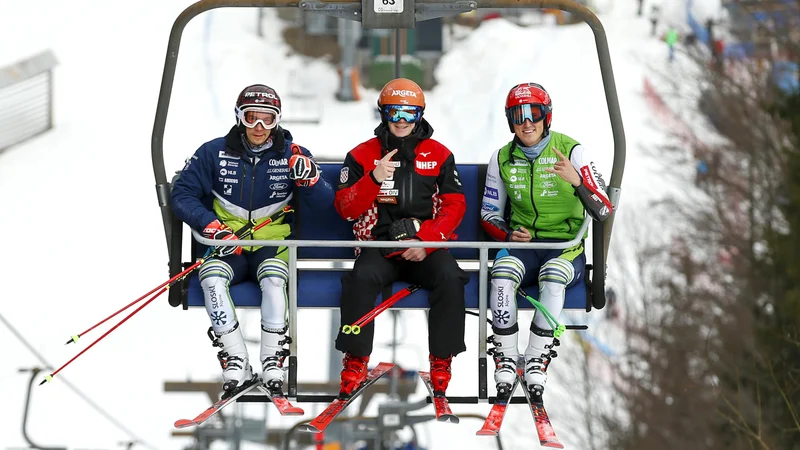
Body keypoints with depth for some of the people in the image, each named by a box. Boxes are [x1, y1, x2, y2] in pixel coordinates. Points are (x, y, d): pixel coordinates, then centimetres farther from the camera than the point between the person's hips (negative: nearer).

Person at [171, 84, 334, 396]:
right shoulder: (214, 153, 0)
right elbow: (182, 194, 0)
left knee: (273, 277, -34)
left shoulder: (291, 155, 1)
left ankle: (273, 364, -31)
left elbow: (325, 203, -2)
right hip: (228, 248, 0)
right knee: (211, 277, -32)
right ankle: (236, 367, -29)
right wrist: (211, 225, -16)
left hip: (273, 245, 0)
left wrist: (309, 179, -24)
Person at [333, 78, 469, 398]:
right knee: (361, 279, -33)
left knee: (450, 279, -31)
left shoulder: (439, 155, 10)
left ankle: (441, 360, -19)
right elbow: (345, 208, 0)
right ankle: (355, 362, -22)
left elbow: (454, 205, 5)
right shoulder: (362, 155, 8)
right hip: (378, 246, -1)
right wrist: (374, 179, -17)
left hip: (426, 247, 1)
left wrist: (426, 241, -11)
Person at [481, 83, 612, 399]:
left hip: (566, 246, -2)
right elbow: (489, 213, 15)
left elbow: (603, 212, -9)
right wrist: (509, 234, -7)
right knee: (502, 272, -33)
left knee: (553, 274, -37)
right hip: (522, 243, 2)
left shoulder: (571, 151, -3)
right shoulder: (502, 159, 7)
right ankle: (506, 361, -24)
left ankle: (537, 362, -28)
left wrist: (576, 181, -28)